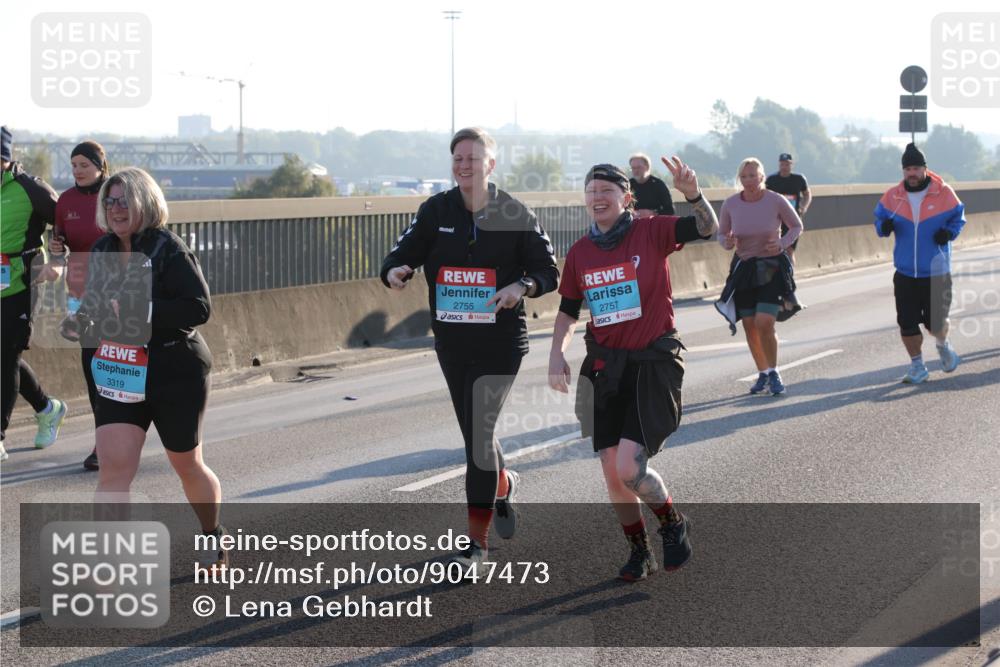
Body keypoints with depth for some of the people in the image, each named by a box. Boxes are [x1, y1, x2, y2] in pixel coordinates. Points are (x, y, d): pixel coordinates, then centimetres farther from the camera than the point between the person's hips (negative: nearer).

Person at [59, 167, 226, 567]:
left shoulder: (168, 249, -15)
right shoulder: (103, 251, 6)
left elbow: (198, 307, -21)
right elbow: (95, 302, 20)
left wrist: (138, 312, -27)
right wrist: (79, 323, -2)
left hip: (176, 373, -5)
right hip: (120, 375, 5)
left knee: (186, 464, 14)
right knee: (113, 466, -10)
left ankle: (214, 535, 42)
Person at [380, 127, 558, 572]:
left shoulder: (515, 216, -5)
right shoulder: (436, 211, 2)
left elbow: (548, 272, -1)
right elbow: (404, 252, -1)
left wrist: (523, 286, -22)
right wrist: (394, 271, -25)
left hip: (500, 340, -4)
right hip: (451, 340, 4)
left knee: (479, 430, -11)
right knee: (473, 431, 16)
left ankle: (477, 540, -4)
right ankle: (502, 486, 48)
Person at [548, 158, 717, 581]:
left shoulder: (650, 233, -7)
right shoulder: (580, 253, 6)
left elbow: (708, 229, -18)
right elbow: (568, 310, 17)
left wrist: (692, 193, -36)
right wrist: (557, 355, 4)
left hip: (654, 362, -5)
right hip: (606, 366, 5)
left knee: (630, 468, -16)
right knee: (612, 472, 4)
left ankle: (672, 524, 14)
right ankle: (639, 552, 25)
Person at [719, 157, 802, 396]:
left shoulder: (776, 201, -11)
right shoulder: (730, 204, -5)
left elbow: (797, 226, 3)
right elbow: (722, 234, 9)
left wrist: (783, 244, -15)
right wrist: (727, 242, -15)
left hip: (772, 268, -3)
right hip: (744, 267, 3)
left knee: (764, 323, -16)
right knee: (750, 326, 6)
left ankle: (773, 373, 3)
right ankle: (762, 373, 24)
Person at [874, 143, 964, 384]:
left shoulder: (944, 193, -5)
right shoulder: (892, 196, 1)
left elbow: (958, 217, 7)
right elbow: (880, 217, 12)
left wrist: (949, 232, -12)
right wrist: (884, 226, -11)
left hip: (936, 272, -2)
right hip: (905, 273, 2)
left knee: (935, 321, 4)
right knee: (907, 323, -1)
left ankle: (943, 346, 39)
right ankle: (917, 367, 16)